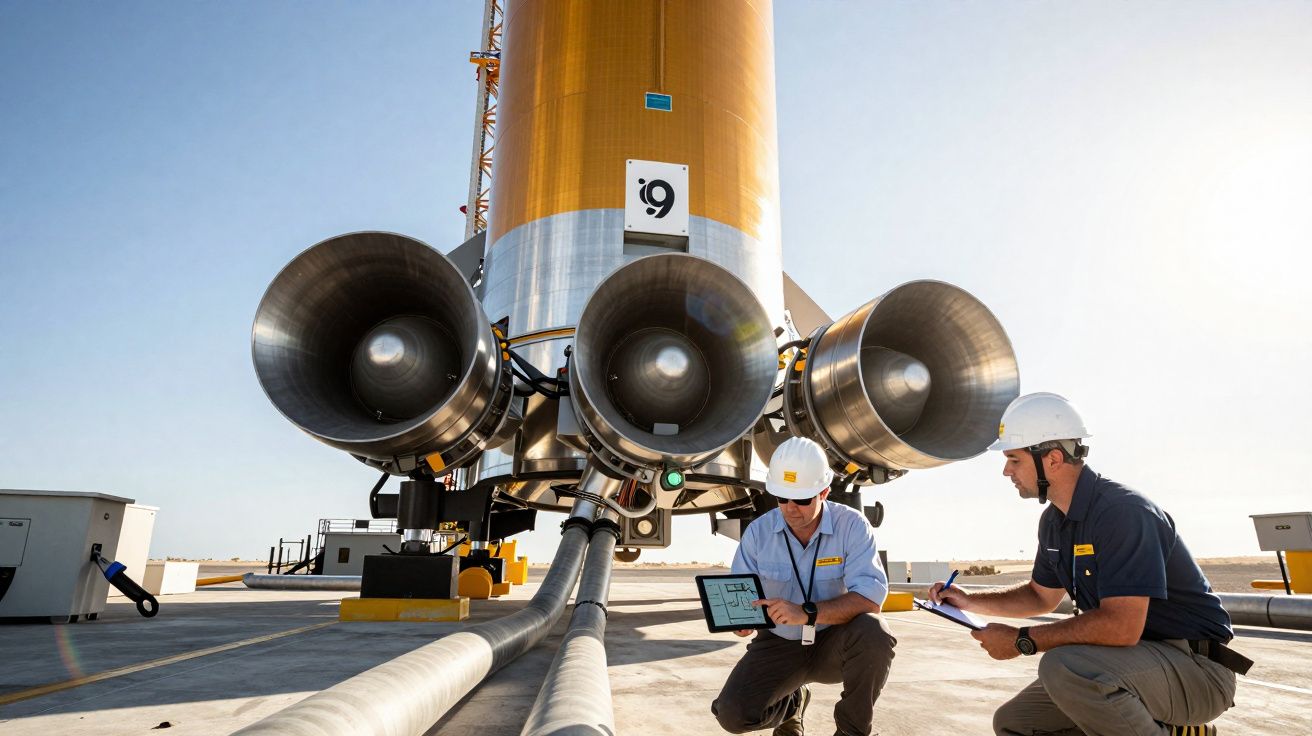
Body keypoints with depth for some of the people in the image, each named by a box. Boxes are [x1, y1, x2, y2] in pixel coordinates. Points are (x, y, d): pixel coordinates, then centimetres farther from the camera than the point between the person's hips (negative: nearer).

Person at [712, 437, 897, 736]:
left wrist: (807, 613, -40)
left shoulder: (852, 525, -16)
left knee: (873, 633, -34)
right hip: (778, 644, 2)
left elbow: (870, 595, -27)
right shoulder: (758, 532, -10)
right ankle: (792, 701, 18)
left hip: (834, 642, -1)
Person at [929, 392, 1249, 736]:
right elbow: (1042, 596, 20)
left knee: (1063, 667, -35)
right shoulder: (1054, 521, 5)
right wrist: (971, 600, 7)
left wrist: (1021, 641, -24)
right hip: (1137, 658, 9)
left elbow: (1121, 626, -32)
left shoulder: (1124, 512, -24)